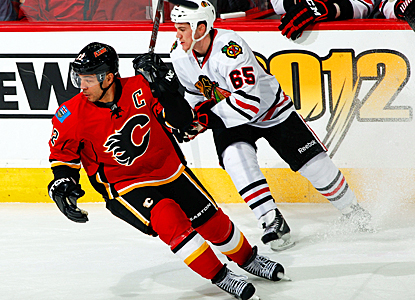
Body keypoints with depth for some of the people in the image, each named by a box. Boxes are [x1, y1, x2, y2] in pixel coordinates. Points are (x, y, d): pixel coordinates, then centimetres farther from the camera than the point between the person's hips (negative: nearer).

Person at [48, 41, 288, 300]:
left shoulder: (139, 89, -17)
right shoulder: (73, 116, -17)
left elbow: (182, 119, -12)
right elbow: (63, 153, -1)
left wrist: (165, 88, -26)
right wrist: (62, 182, -16)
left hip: (170, 170, 2)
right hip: (125, 186, -2)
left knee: (213, 221, 9)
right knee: (169, 218, -27)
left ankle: (248, 258, 39)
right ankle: (219, 276, -13)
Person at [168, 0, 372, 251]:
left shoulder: (229, 48, -36)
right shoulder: (179, 54, -13)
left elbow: (248, 100, -41)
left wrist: (208, 117, -41)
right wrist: (193, 118, -9)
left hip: (269, 108, -5)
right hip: (228, 118, 5)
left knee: (314, 163, -1)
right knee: (236, 156, -27)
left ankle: (350, 209, 25)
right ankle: (272, 222, -25)